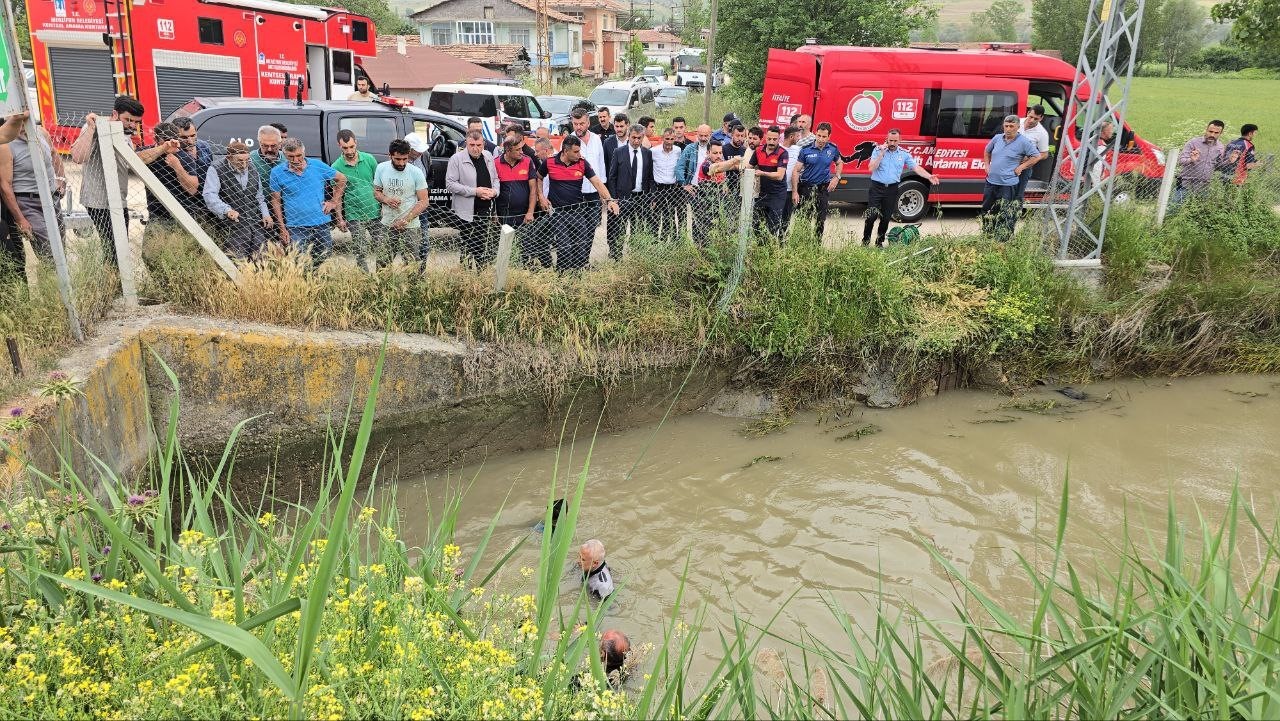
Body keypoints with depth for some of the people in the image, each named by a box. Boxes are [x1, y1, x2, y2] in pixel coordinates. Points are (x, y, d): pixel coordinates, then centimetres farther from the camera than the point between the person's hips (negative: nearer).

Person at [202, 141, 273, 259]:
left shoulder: (252, 169, 17)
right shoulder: (216, 170, -2)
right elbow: (209, 195, -14)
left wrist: (265, 214, 13)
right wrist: (227, 210, -29)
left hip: (256, 223, 5)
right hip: (233, 223, -5)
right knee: (238, 260, -14)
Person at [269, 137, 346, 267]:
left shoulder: (317, 166, 0)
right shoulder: (277, 172, -3)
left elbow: (341, 179, 13)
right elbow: (276, 201, 2)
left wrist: (334, 202, 7)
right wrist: (282, 229, -2)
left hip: (321, 223, 2)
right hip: (295, 227, -2)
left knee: (323, 258, 10)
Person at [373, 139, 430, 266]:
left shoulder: (416, 173, -9)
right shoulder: (381, 169, 1)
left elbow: (424, 201, -8)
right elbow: (376, 192, 13)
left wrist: (406, 219, -18)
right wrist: (386, 199, -11)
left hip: (410, 227, -3)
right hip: (386, 225, 3)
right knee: (381, 264, 6)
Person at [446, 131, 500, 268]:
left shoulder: (488, 156, 6)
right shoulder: (457, 159, -11)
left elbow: (495, 178, 17)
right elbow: (450, 184, -15)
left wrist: (494, 191, -7)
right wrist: (475, 191, -20)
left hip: (486, 210, 5)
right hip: (466, 211, -5)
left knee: (484, 245, 13)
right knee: (467, 246, 5)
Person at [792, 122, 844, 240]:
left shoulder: (833, 149, -1)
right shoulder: (806, 149, -10)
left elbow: (839, 163, 19)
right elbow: (797, 170, -8)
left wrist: (836, 178, 2)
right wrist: (795, 192, -13)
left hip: (824, 187, 2)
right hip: (806, 186, -2)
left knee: (821, 219, 7)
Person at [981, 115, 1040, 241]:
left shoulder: (1024, 142, -7)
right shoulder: (997, 138, 7)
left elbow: (1036, 156, -5)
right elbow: (987, 151, 24)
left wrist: (1021, 167, -9)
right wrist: (987, 166, 13)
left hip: (1008, 185, -6)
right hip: (991, 181, 6)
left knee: (1006, 215, -4)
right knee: (987, 210, 15)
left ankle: (1002, 240, 2)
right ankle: (986, 236, 30)